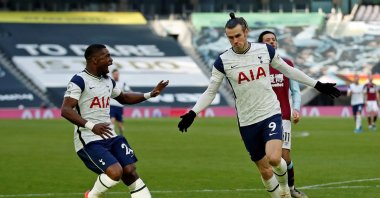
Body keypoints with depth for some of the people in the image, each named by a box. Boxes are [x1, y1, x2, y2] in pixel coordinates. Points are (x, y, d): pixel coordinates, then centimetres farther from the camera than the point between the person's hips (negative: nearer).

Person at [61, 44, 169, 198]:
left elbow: (123, 98, 33)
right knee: (115, 172, -24)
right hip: (89, 140, -8)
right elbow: (65, 110, -23)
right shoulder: (79, 81, -13)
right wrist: (91, 126, -35)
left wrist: (149, 95, 20)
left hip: (110, 137, 8)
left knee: (130, 171, -2)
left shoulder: (107, 80, 14)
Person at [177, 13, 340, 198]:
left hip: (271, 113, -1)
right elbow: (210, 92, 1)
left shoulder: (265, 50, -2)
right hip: (247, 121, 1)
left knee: (274, 158, -22)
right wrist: (192, 113, -13)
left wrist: (318, 85, 13)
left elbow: (288, 70, 12)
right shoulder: (223, 61, -6)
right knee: (264, 169, 4)